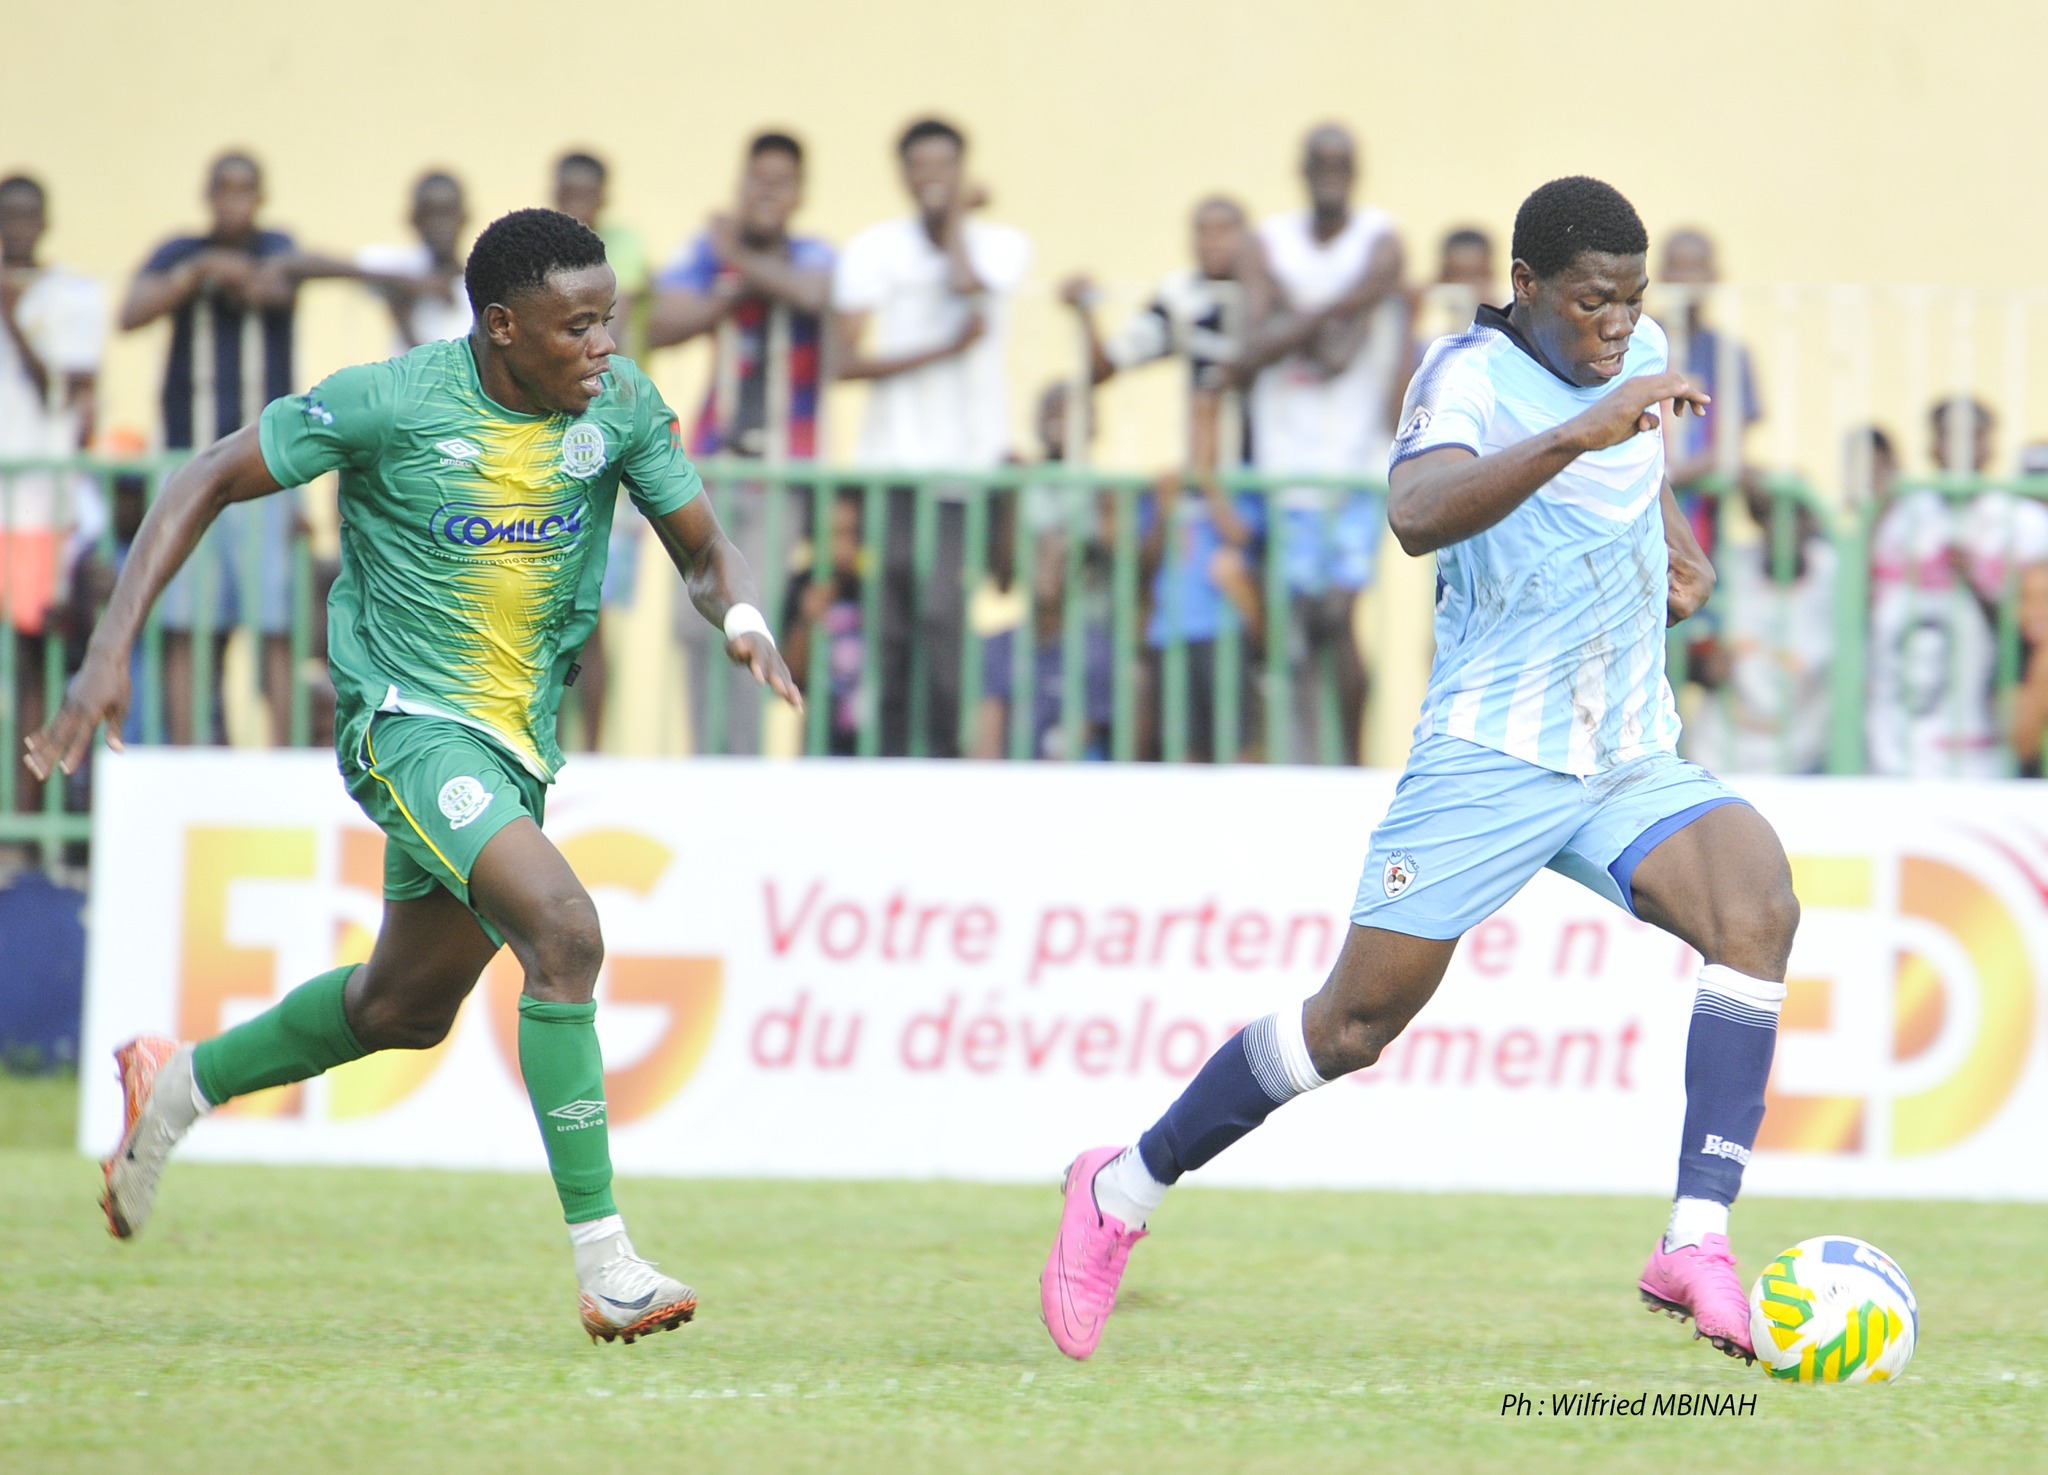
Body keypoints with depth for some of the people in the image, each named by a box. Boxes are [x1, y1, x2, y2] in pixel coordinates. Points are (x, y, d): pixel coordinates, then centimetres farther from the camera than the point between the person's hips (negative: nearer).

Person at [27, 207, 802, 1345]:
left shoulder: (621, 407, -3)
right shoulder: (388, 404, -17)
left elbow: (702, 550, 7)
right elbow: (209, 481, -7)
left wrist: (741, 616, -18)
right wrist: (110, 650, -14)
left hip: (521, 740, 7)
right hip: (408, 723, -7)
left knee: (405, 1008, 21)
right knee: (563, 931, -26)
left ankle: (177, 1087, 46)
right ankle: (604, 1264, -25)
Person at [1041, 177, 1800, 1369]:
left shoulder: (1641, 353, 8)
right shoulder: (1473, 375, -13)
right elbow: (1419, 513, -36)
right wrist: (1581, 433, -44)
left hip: (1633, 765, 5)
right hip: (1490, 762, -5)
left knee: (1759, 901, -24)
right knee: (1358, 1020, -2)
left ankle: (1697, 1245, -29)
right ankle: (1122, 1192, 21)